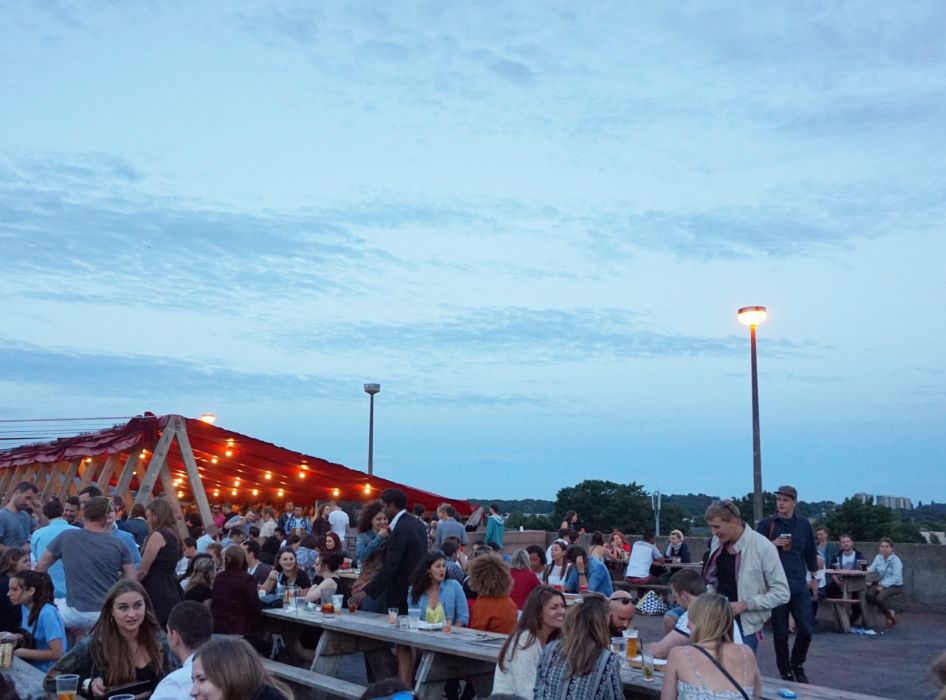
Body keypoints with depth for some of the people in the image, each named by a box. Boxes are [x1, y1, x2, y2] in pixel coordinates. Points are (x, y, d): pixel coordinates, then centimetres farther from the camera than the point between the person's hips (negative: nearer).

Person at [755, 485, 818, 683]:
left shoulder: (803, 524, 7)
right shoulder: (766, 524, 0)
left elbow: (810, 552, 16)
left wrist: (814, 577, 16)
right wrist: (771, 544, -14)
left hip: (799, 585, 2)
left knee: (806, 629, -2)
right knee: (780, 633, 3)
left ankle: (797, 664, 24)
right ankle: (786, 673, 18)